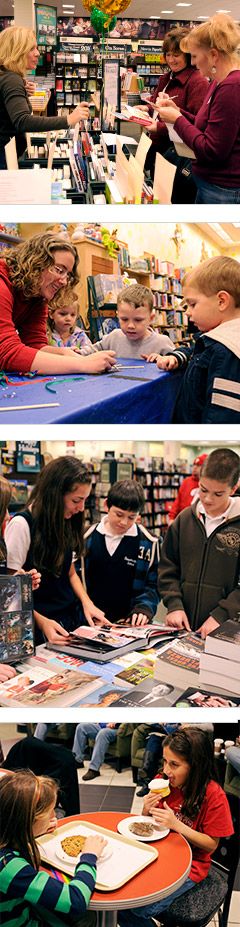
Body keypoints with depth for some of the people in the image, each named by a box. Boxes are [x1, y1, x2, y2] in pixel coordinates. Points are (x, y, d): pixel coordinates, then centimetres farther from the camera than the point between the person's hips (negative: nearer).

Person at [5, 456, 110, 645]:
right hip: (40, 625, -6)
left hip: (74, 616, 6)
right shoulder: (22, 525, -13)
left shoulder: (66, 523, 8)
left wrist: (87, 603, 1)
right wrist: (41, 622, -22)